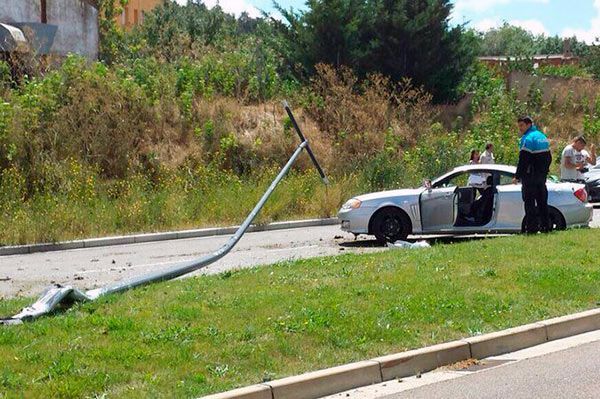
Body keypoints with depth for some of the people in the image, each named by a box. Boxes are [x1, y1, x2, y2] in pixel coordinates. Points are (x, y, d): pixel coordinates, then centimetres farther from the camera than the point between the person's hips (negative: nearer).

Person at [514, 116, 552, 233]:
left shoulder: (527, 139, -14)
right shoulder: (543, 137, 15)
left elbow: (523, 161, -18)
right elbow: (549, 158, 21)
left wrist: (517, 176, -13)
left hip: (530, 176, -9)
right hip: (542, 175, 9)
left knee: (530, 202, -6)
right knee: (542, 201, 13)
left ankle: (532, 227, -9)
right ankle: (545, 226, 15)